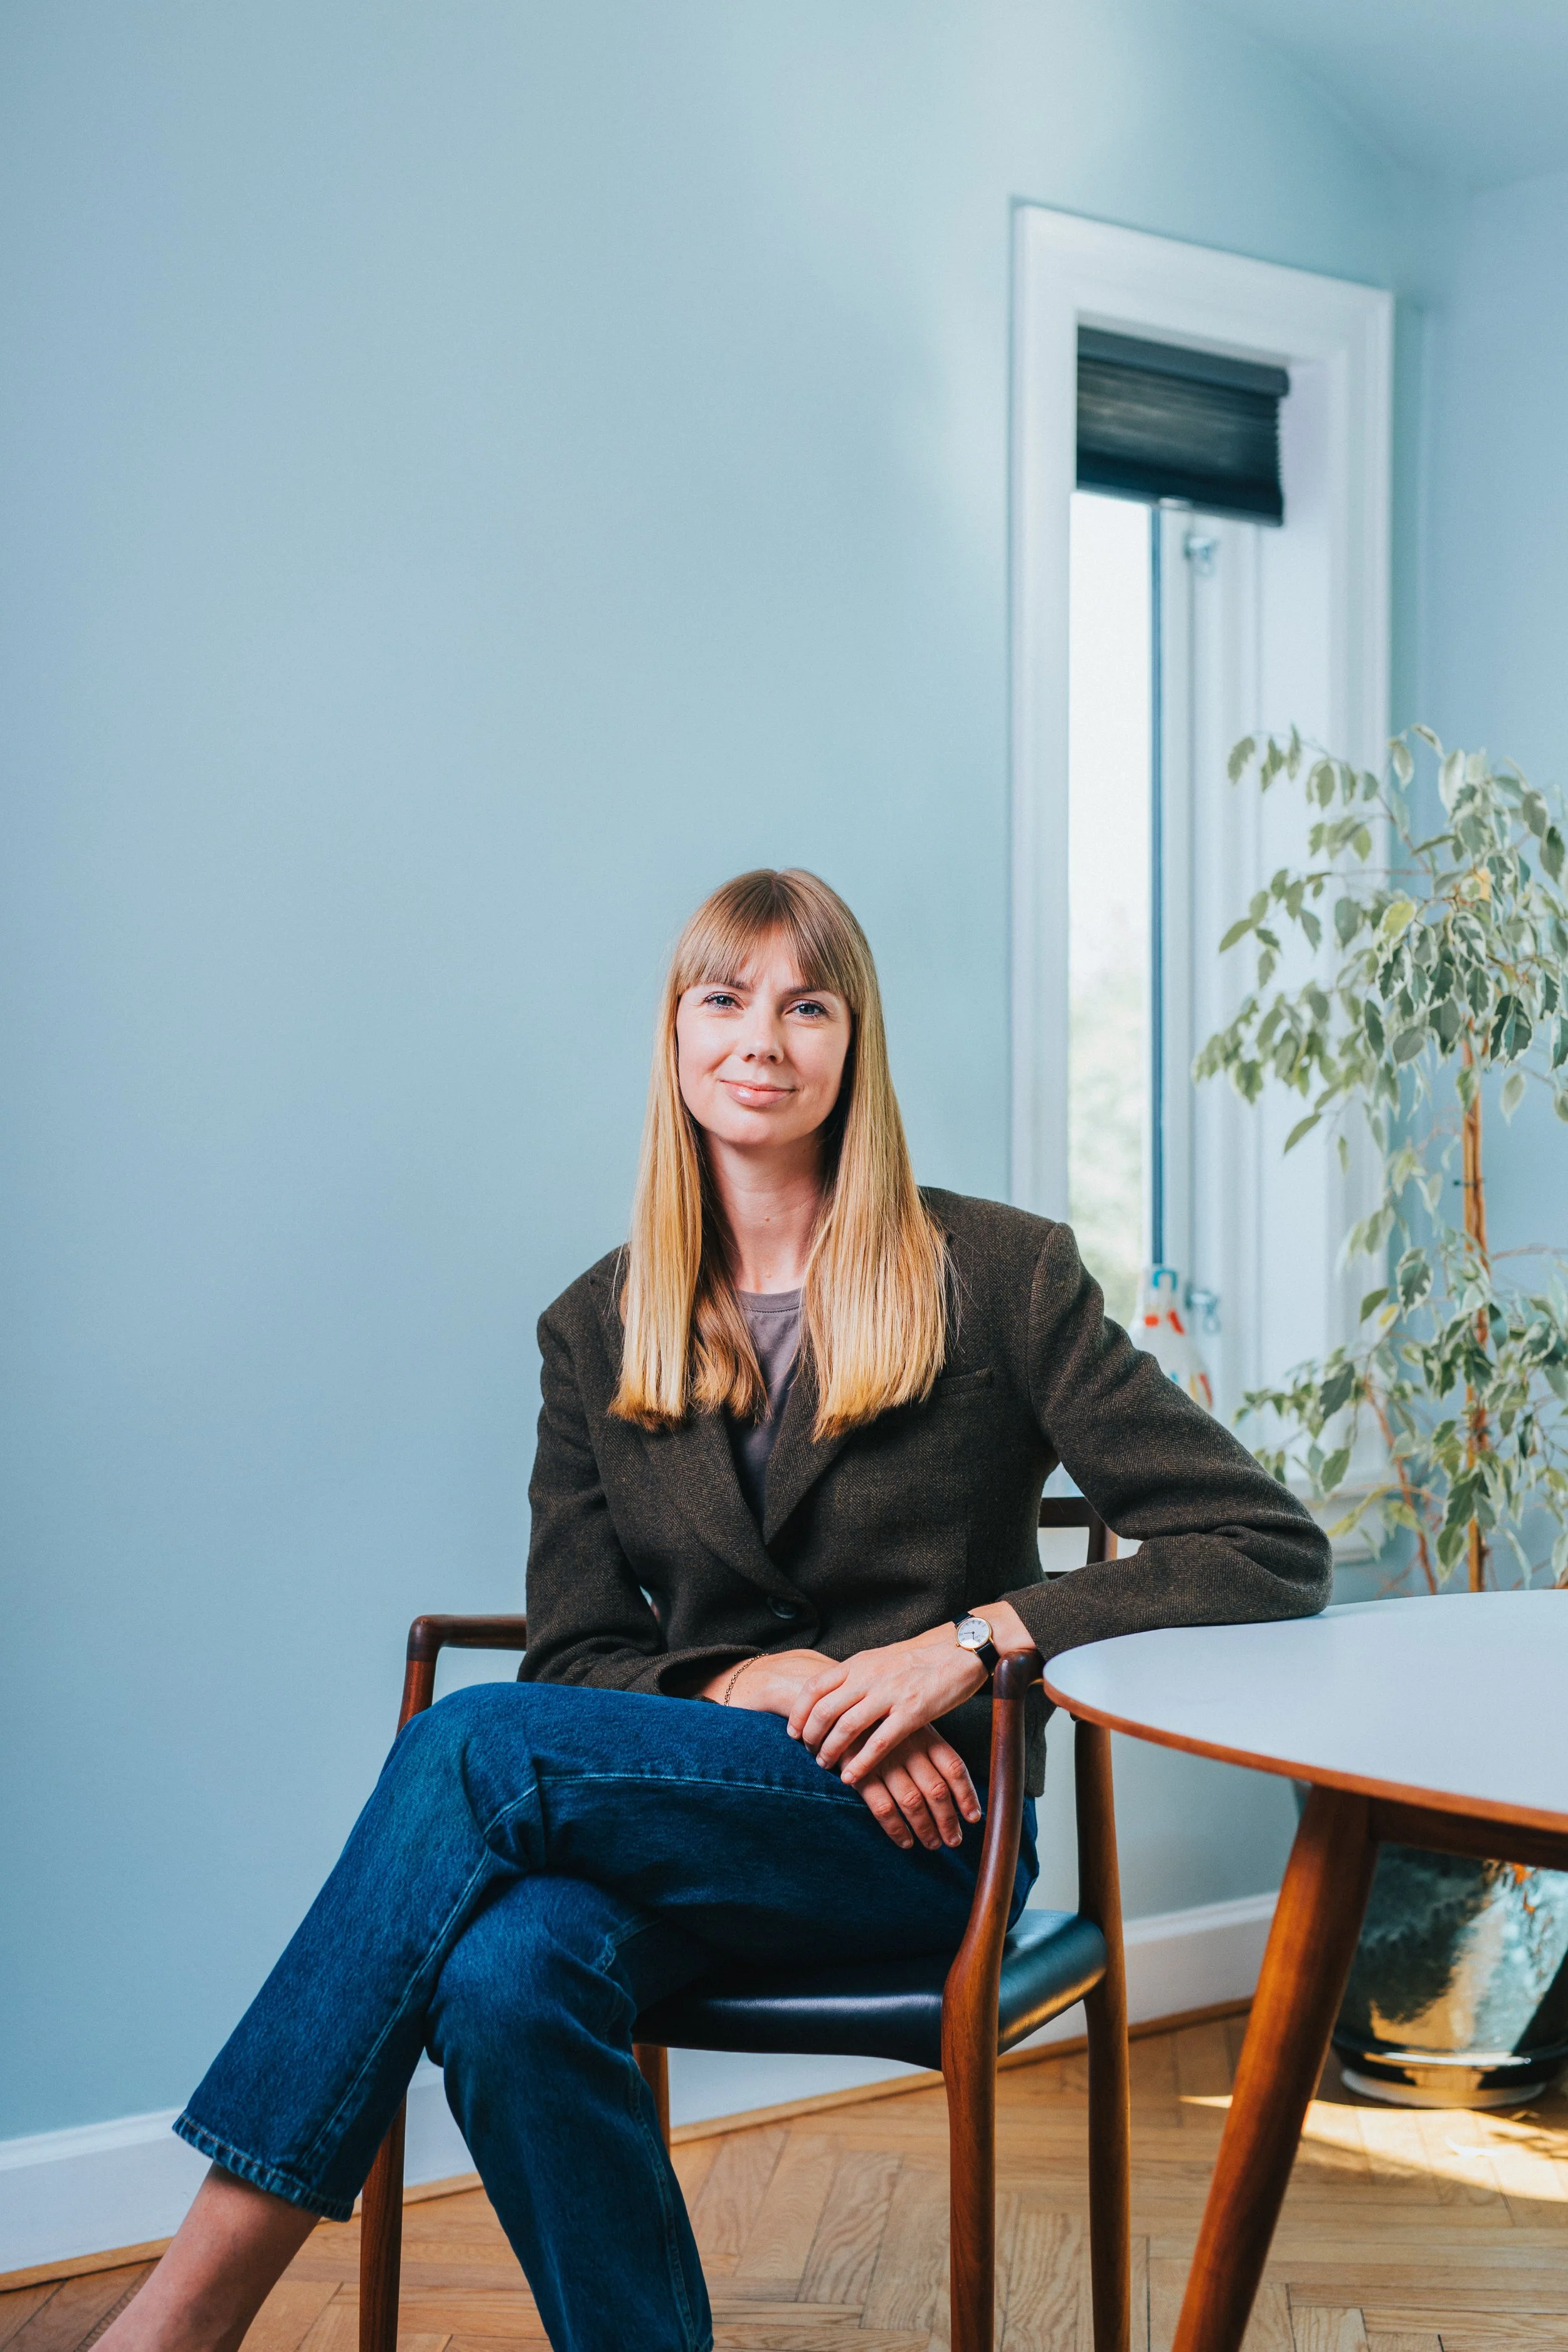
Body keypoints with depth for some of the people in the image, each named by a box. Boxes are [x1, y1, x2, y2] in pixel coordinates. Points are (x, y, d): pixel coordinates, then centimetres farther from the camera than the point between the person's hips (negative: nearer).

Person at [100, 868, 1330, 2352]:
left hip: (920, 1835, -3)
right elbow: (576, 1655, 8)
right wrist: (759, 1685, -14)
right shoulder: (598, 1328, 11)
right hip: (683, 1804, 4)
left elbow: (1272, 1553, -4)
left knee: (476, 1742, -27)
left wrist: (973, 1640, -16)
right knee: (503, 1974, -33)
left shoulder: (997, 1275, 0)